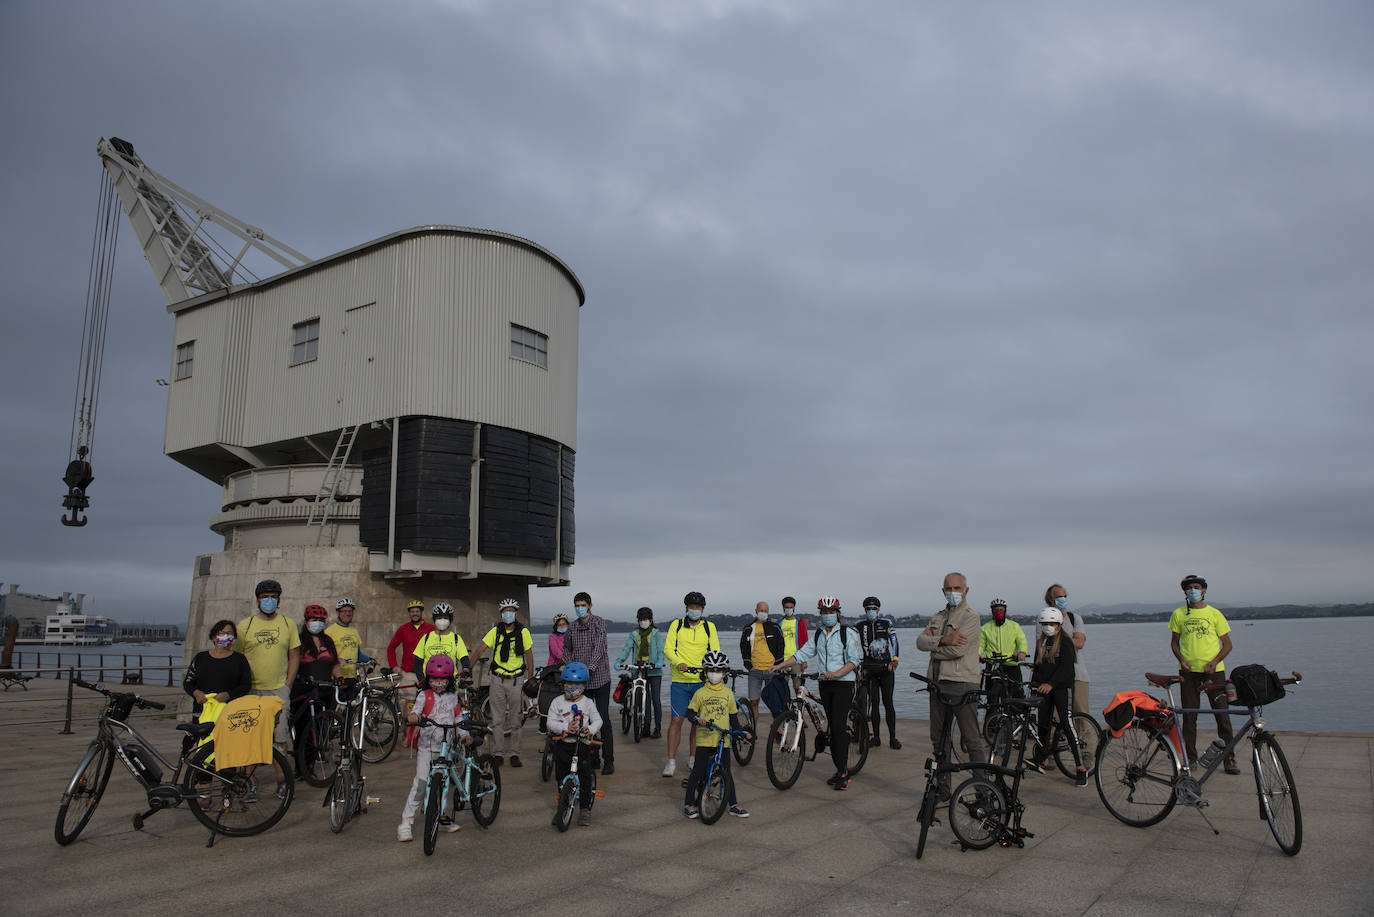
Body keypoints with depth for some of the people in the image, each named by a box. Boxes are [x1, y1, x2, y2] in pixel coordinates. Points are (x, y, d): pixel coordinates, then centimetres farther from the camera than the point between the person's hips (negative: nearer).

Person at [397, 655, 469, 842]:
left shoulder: (453, 698, 11)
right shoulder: (424, 696, 1)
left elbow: (458, 719, 13)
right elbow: (417, 709, -17)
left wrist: (464, 735, -3)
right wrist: (413, 716, -40)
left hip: (446, 747, 3)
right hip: (426, 745, -3)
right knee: (421, 783, -12)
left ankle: (441, 815, 30)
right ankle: (406, 821, -7)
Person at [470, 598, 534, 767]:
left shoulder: (523, 632, -2)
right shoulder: (495, 631, -1)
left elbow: (529, 656, 1)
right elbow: (479, 651, -4)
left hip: (516, 680, -1)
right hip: (498, 680, 1)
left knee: (515, 719, 5)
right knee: (497, 719, 4)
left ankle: (514, 753, 14)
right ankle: (498, 754, 13)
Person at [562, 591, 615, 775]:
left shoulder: (599, 622, -6)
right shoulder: (572, 627, 7)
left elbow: (599, 647, -17)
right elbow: (566, 648, 23)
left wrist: (590, 668, -28)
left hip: (599, 678, -4)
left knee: (603, 719, -6)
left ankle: (608, 760, -1)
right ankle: (592, 758, 19)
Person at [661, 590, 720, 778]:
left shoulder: (709, 627, 9)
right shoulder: (676, 625, 6)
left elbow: (715, 652, 5)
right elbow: (668, 648, -1)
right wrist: (678, 662, -20)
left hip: (702, 680, 1)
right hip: (680, 680, -1)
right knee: (676, 720, -6)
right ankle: (671, 762, 1)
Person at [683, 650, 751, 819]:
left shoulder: (728, 693, 7)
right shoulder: (700, 693, -3)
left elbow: (733, 715, 15)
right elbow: (690, 711, 1)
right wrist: (696, 719, -19)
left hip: (723, 740, 3)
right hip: (704, 739, -3)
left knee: (726, 773, 10)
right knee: (698, 772, 3)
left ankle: (734, 805, 19)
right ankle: (689, 803, 15)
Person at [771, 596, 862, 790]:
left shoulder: (848, 633, -5)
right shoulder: (818, 635, 12)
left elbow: (854, 660, -10)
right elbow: (801, 654, 12)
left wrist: (836, 673, -22)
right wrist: (779, 665, 5)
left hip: (843, 683, -5)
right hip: (825, 685, 6)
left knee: (839, 726, -13)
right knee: (833, 728, 7)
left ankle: (843, 773, -11)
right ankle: (841, 770, 13)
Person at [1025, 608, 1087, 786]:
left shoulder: (1065, 641, -5)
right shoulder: (1041, 642, 15)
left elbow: (1065, 667, -17)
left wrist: (1050, 684, -27)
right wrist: (1034, 683, 11)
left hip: (1060, 687, -6)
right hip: (1043, 688, 6)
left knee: (1066, 724, -11)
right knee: (1043, 723, 6)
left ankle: (1081, 768, -8)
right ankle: (1039, 760, 15)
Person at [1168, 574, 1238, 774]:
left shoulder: (1215, 614, 2)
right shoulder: (1178, 614, 7)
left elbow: (1227, 644, 4)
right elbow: (1174, 642, 14)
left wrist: (1214, 662, -11)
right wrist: (1181, 659, -4)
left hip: (1213, 671, -1)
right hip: (1188, 671, 1)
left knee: (1222, 714, -2)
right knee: (1189, 716, 4)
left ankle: (1229, 758, 8)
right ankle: (1190, 758, 12)